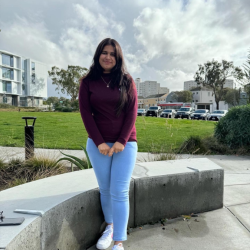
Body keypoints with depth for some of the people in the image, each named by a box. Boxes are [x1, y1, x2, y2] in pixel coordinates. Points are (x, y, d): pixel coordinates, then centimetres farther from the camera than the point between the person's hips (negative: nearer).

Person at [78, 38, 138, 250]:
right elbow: (86, 113, -1)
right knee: (105, 189, 11)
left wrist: (122, 141, -11)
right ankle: (110, 227, 33)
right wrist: (99, 142, -9)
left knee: (119, 192, -3)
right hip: (98, 144, 1)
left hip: (125, 144, -1)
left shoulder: (126, 80, 3)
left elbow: (132, 112, -2)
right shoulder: (88, 82, 4)